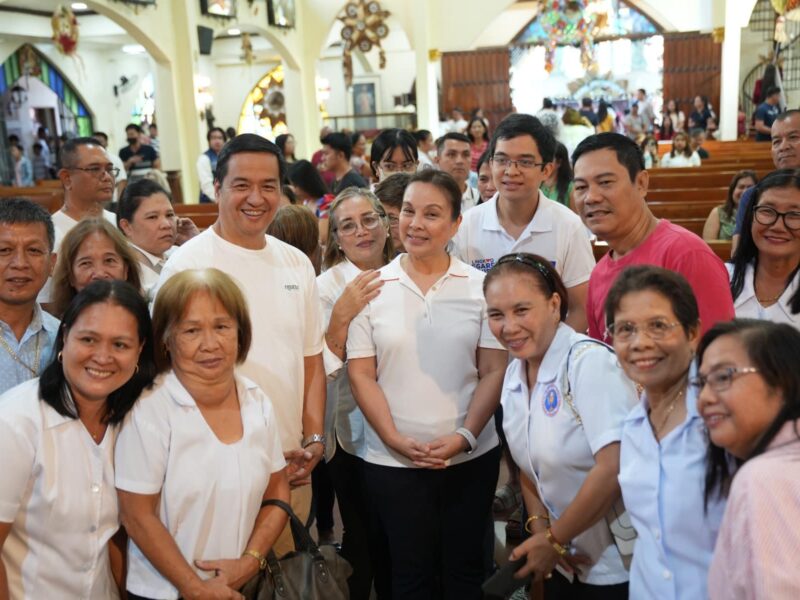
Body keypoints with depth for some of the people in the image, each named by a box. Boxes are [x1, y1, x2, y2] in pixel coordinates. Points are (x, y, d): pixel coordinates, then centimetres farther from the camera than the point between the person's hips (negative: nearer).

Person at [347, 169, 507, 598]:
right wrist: (397, 440, -12)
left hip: (472, 457, 1)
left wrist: (465, 436, -13)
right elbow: (360, 375, -2)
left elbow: (494, 371, -1)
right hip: (392, 461, 0)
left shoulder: (481, 286, -1)